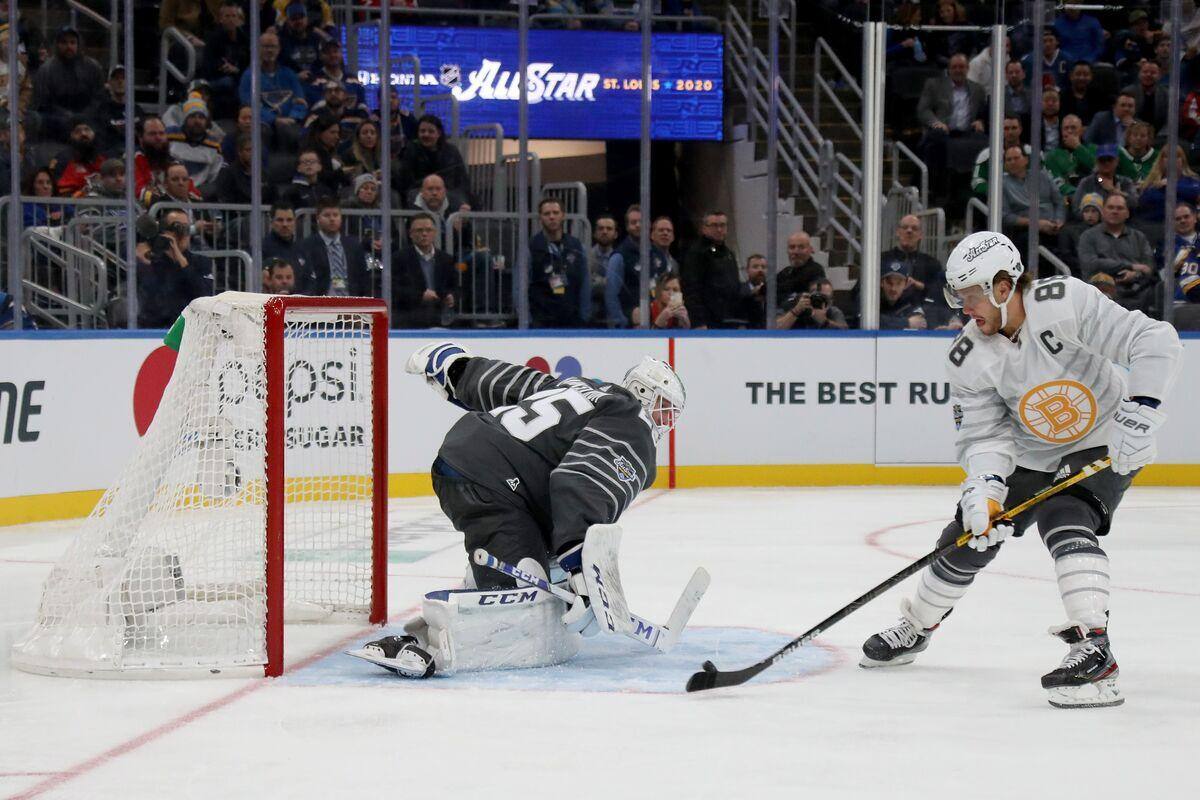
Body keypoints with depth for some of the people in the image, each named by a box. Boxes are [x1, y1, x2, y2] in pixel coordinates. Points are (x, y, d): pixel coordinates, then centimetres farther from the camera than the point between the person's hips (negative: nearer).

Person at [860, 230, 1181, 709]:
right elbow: (986, 435, -13)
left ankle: (1094, 653, -36)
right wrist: (984, 487, -32)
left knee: (1064, 521, -31)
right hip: (1031, 453, 5)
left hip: (1104, 443, -5)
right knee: (969, 535, 9)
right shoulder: (968, 359, -14)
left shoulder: (1065, 303, -28)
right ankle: (913, 630, 34)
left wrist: (1139, 412, -38)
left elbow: (1154, 341, -30)